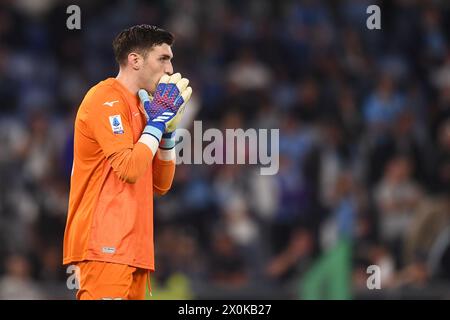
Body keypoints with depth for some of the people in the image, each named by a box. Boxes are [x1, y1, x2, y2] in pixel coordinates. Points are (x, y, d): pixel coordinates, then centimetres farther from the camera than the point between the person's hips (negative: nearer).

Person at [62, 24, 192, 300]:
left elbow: (161, 184, 21)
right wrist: (160, 118, -8)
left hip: (130, 250, 10)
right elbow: (129, 169, -18)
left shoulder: (137, 107, 22)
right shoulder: (106, 99, -6)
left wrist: (168, 128, 11)